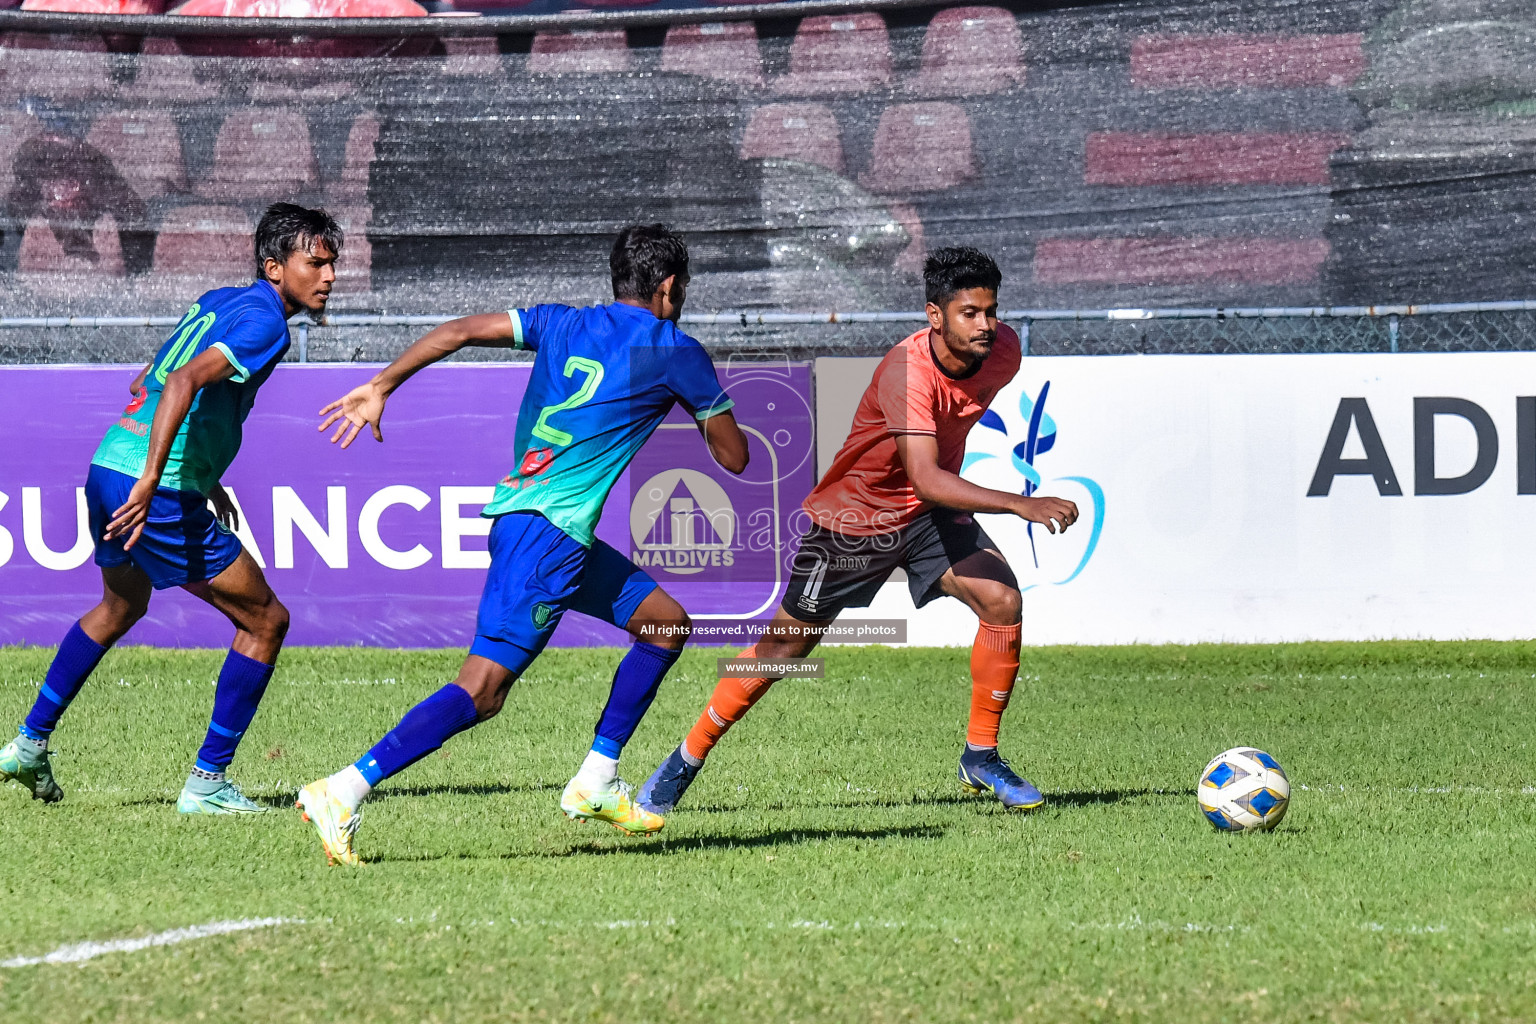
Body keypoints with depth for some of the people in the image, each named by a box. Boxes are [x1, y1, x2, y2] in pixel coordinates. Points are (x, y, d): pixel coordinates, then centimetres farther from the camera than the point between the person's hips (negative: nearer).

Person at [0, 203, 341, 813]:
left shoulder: (218, 302, 17)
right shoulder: (264, 322, -12)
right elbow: (184, 382, -28)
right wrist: (152, 482, -35)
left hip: (107, 469, 9)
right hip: (160, 493, -9)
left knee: (121, 606, 35)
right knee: (265, 621, 2)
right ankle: (207, 783, 2)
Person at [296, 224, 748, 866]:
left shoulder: (563, 325, 17)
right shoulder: (676, 353, 2)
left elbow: (461, 331, 4)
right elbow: (735, 457, 9)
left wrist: (381, 387, 2)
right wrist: (702, 402, 29)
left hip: (519, 512, 9)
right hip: (550, 532, -9)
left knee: (666, 624, 19)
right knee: (482, 688, -14)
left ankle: (595, 782, 20)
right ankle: (344, 794, -24)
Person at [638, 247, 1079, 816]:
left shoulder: (1002, 350, -13)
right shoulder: (907, 371, -35)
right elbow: (926, 480, -45)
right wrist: (1023, 506, -51)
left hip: (936, 513, 5)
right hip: (855, 517, -5)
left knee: (1003, 601, -18)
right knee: (785, 646, 4)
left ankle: (981, 757, -3)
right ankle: (685, 763, 20)